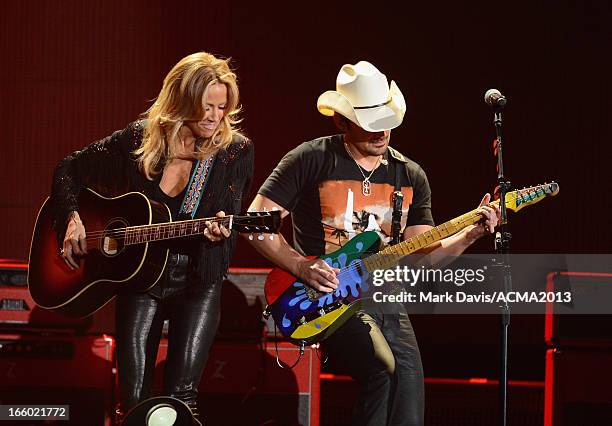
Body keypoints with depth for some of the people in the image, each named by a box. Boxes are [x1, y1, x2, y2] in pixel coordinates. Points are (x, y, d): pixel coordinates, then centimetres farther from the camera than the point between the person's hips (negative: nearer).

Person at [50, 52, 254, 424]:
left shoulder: (236, 151, -3)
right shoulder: (140, 139, 0)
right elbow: (69, 169, 10)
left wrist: (219, 232, -25)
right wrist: (71, 218, -4)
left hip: (198, 280, -1)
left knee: (181, 395, -16)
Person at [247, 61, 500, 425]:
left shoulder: (410, 176, 13)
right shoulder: (311, 160, -2)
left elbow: (422, 253, 14)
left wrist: (471, 234, -2)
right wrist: (302, 267, -14)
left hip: (386, 300, 5)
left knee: (410, 381, -20)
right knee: (384, 368, -30)